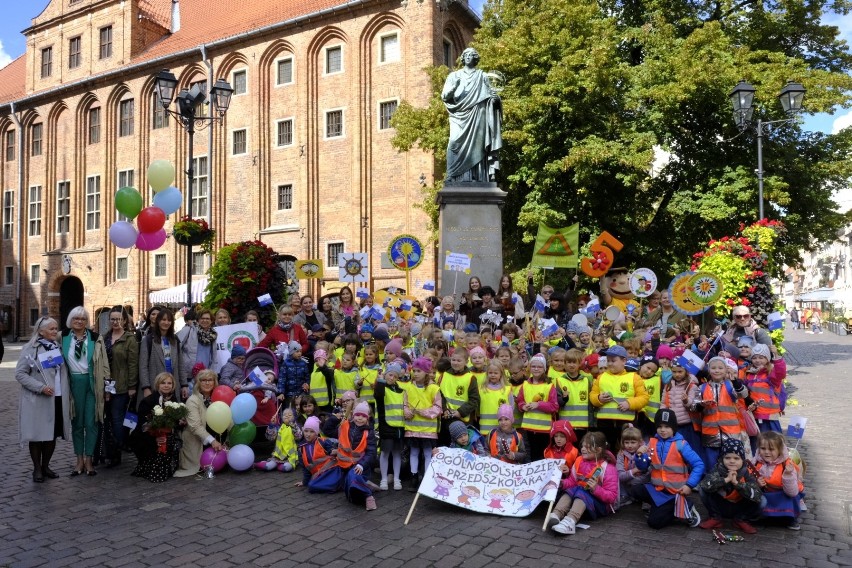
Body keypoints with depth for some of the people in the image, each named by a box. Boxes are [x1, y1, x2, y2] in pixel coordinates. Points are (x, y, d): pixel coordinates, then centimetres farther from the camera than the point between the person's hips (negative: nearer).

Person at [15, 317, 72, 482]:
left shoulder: (58, 347, 11)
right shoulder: (30, 348, -7)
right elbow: (20, 373, -10)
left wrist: (68, 394, 11)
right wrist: (40, 387, -19)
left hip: (58, 399, 5)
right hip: (38, 400, -5)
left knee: (52, 434, 10)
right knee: (37, 435, 3)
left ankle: (45, 466, 24)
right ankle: (37, 469, 17)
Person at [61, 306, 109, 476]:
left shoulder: (95, 338, 0)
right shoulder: (63, 337, 5)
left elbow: (104, 363, 1)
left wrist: (106, 384, -3)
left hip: (92, 383, -2)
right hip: (73, 383, 2)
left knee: (91, 422, 1)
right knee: (77, 423, 9)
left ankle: (88, 460, 10)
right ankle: (79, 460, 18)